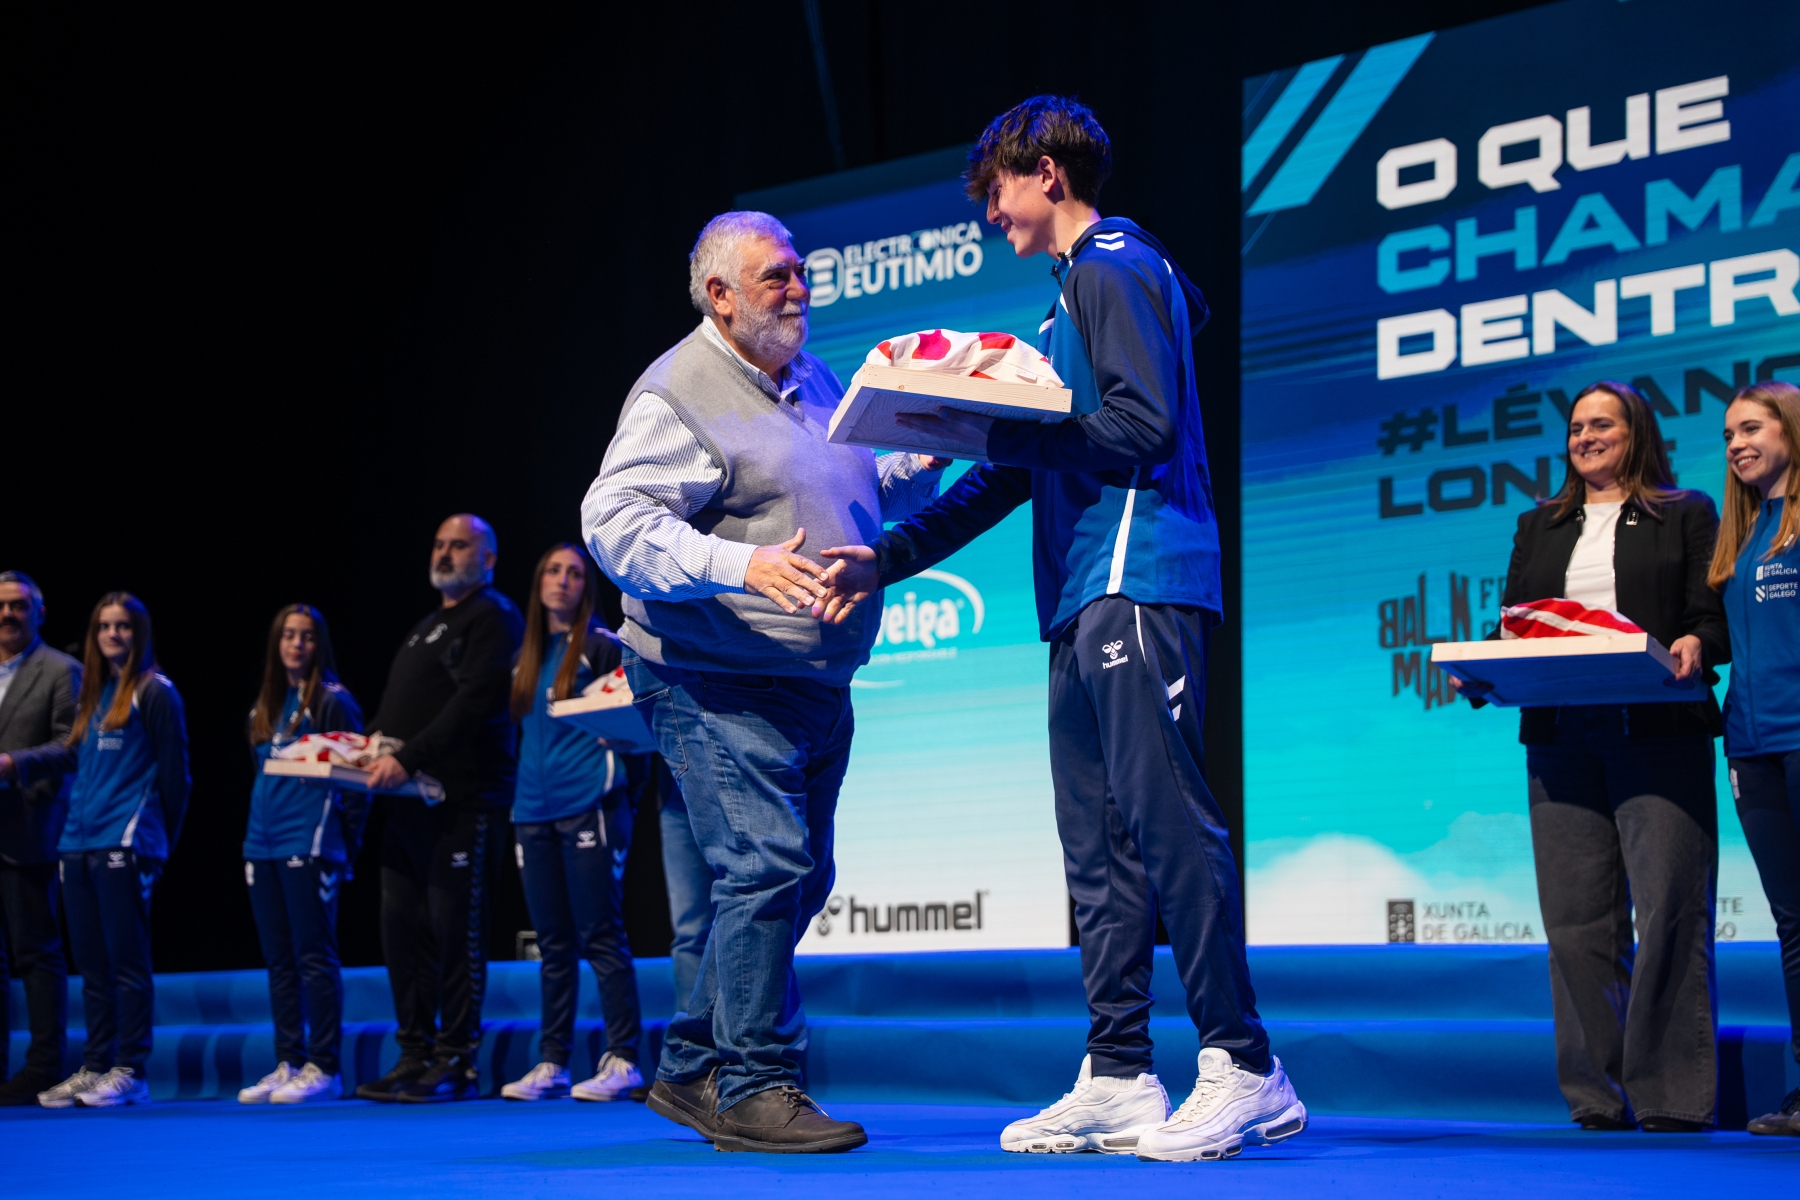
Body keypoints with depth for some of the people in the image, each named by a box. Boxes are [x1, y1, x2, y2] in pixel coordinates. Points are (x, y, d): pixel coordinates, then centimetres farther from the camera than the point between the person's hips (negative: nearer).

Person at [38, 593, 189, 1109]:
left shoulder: (154, 692, -2)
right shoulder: (91, 695, 19)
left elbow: (173, 772, -3)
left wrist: (161, 841, 0)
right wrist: (75, 821, 15)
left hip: (125, 844, -7)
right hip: (78, 843, 7)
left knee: (127, 960, -6)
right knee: (91, 964, 8)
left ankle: (131, 1072, -4)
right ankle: (95, 1067, 12)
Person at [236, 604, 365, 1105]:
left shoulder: (333, 701, -4)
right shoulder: (265, 706, 17)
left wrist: (344, 841, -7)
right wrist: (257, 831, 16)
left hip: (310, 847, -7)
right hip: (262, 846, 7)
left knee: (314, 956, -6)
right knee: (279, 960, 9)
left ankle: (323, 1067, -2)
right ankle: (288, 1064, 15)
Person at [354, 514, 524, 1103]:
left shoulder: (493, 618, -3)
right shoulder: (427, 625, 26)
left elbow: (474, 703, -17)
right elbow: (397, 710, 28)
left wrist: (408, 758, -22)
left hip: (463, 800, -9)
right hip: (410, 800, 9)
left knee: (455, 929, -7)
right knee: (402, 926, 6)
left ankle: (457, 1064, -3)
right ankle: (415, 1057, 11)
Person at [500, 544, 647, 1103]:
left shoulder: (600, 645, -1)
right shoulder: (527, 656, 17)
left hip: (590, 805, -6)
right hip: (534, 810, 6)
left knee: (601, 936, -7)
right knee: (553, 942, 9)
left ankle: (622, 1059, -5)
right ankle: (551, 1064, 12)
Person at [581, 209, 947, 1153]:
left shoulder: (815, 381, 17)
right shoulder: (678, 393, -10)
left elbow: (871, 499, 29)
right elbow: (616, 519, -22)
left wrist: (922, 463, 7)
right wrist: (741, 565, -35)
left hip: (819, 685, 9)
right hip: (722, 684, -9)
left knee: (795, 879, 12)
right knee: (766, 867, -16)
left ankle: (690, 1070, 23)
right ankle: (752, 1088, -8)